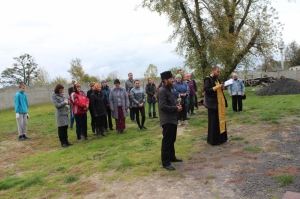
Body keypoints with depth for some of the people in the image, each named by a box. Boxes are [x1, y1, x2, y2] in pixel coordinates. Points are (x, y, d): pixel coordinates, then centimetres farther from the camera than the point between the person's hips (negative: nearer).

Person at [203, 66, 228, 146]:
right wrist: (217, 87, -21)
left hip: (220, 103, 9)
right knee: (214, 122, -4)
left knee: (220, 120, 12)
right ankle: (213, 140, 6)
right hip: (213, 104, -9)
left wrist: (221, 88, 3)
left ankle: (220, 138, 22)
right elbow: (206, 90, -20)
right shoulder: (208, 79, -9)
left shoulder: (217, 79, 17)